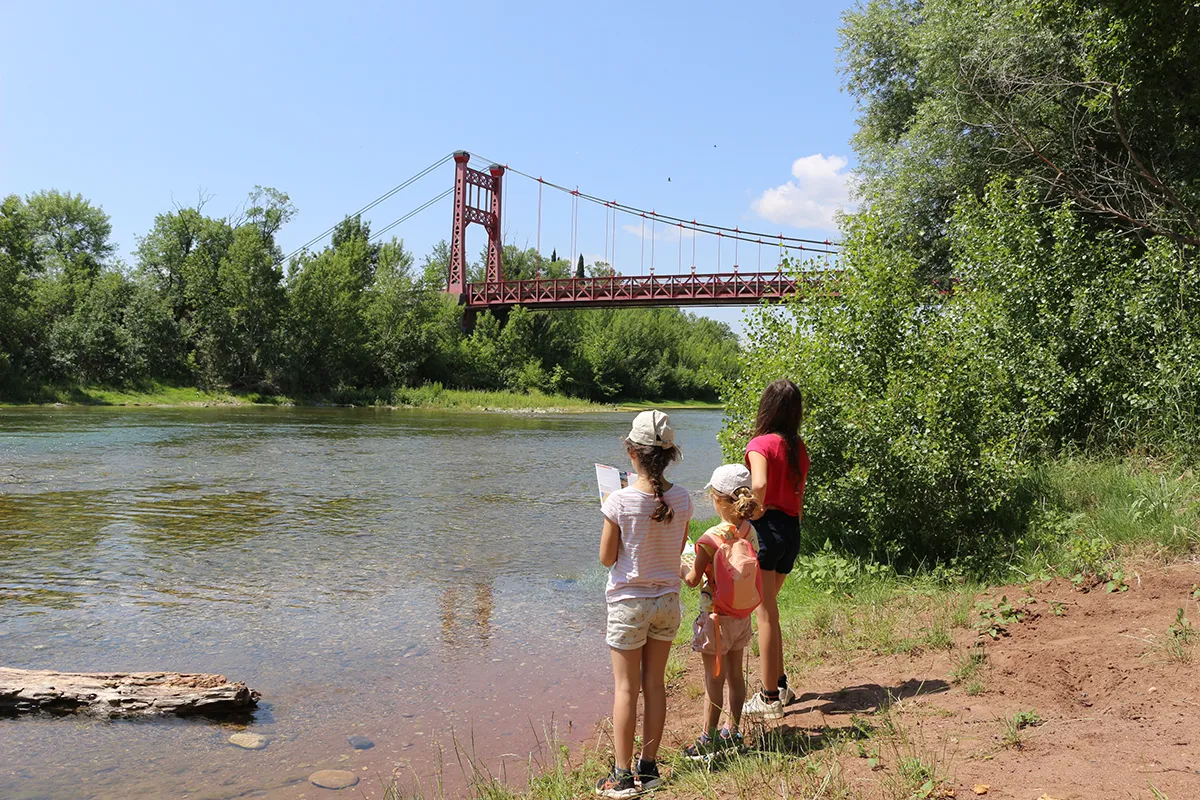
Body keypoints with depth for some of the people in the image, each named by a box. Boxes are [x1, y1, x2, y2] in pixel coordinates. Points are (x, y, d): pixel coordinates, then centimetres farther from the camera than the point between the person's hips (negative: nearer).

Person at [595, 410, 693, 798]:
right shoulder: (681, 498, -7)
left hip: (628, 602, -4)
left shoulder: (620, 501, -20)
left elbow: (606, 558, -10)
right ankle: (649, 766, 26)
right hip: (667, 599, 4)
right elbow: (678, 549, 6)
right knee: (655, 683, 15)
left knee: (626, 688, 7)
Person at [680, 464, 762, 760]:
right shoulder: (749, 532, -3)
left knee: (714, 679, 4)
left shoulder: (711, 538, -22)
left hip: (717, 616, -6)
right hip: (742, 616, 6)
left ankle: (708, 741, 15)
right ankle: (734, 733, 28)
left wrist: (682, 564, 4)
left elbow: (692, 580, -16)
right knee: (735, 674, 16)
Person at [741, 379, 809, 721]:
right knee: (767, 609, 21)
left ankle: (769, 699, 8)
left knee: (765, 614, 1)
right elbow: (799, 496, 15)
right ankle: (780, 683, 28)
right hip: (792, 530, 7)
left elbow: (759, 483, -29)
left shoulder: (761, 443, -12)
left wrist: (757, 510, -15)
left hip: (767, 526, -7)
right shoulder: (799, 447, 10)